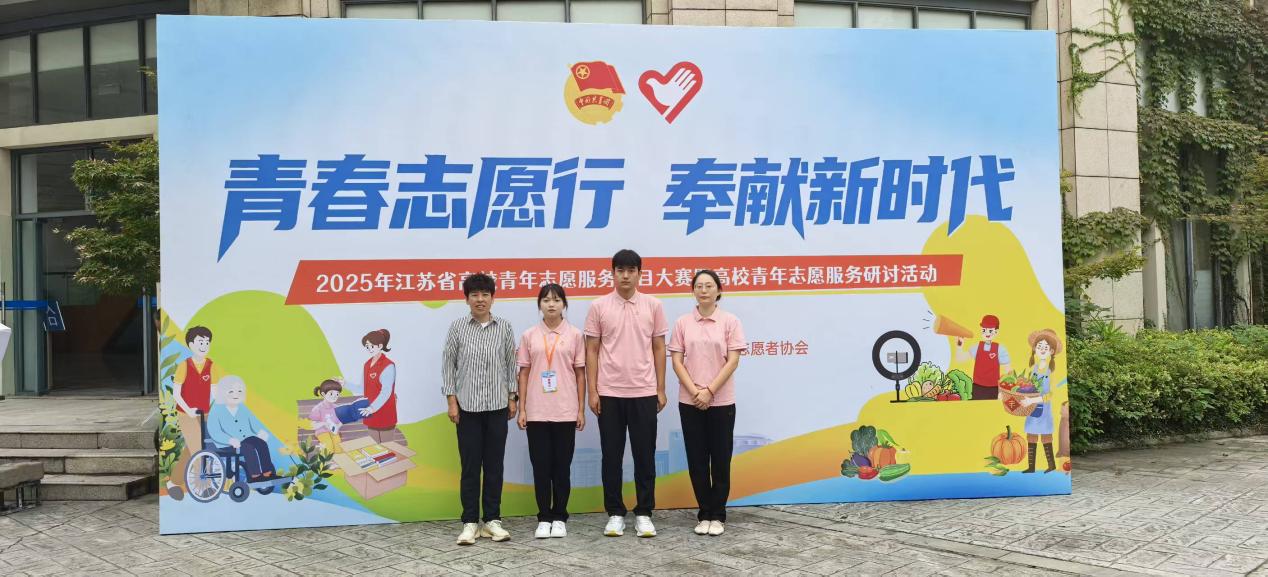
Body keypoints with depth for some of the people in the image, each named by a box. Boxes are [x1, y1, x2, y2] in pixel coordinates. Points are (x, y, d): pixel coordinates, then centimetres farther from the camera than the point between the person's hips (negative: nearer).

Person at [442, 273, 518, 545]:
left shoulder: (504, 328, 3)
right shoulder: (458, 327, -1)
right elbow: (448, 364, 1)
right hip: (467, 406, -1)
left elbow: (511, 364, 8)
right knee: (470, 465, 2)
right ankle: (470, 522, 10)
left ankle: (492, 520, 16)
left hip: (497, 406, 1)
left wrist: (513, 397, 3)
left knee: (494, 464, 6)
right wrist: (451, 400, -4)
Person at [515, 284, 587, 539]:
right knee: (540, 465, 4)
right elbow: (524, 373, 6)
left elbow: (580, 374, 4)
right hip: (536, 412, 1)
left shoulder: (574, 335, 2)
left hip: (565, 412, -1)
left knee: (562, 466, 5)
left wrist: (581, 410, 0)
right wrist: (521, 409, 1)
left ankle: (559, 518, 15)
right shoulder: (529, 336, 4)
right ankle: (544, 518, 14)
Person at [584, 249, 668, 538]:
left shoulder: (653, 306, 2)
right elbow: (591, 351, 2)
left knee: (645, 456, 4)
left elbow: (658, 349, 6)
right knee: (612, 456, 6)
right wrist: (592, 391, -4)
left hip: (644, 393, 1)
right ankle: (615, 514, 16)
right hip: (609, 394, 0)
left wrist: (660, 390, 2)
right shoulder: (599, 307, 0)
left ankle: (644, 514, 14)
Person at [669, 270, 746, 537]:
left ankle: (718, 515, 15)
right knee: (697, 460, 6)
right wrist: (694, 391, -12)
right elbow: (677, 362, 0)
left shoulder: (730, 321, -2)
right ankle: (704, 514, 16)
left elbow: (732, 362, -7)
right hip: (690, 402, 2)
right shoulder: (683, 323, 3)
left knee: (720, 459, 4)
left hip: (721, 402, -1)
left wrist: (709, 391, -14)